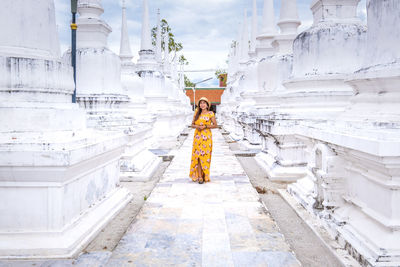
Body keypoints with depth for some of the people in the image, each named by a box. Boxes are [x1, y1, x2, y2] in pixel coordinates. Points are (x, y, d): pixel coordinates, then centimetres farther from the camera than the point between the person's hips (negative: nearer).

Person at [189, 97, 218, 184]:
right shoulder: (197, 113, 11)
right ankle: (199, 176, -1)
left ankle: (205, 176, 9)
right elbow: (192, 124, 13)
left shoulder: (210, 114, 1)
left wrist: (205, 126, -12)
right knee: (197, 156, -3)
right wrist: (196, 126, -9)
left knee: (205, 156, -2)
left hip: (206, 137, -3)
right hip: (197, 136, 3)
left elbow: (215, 125, -1)